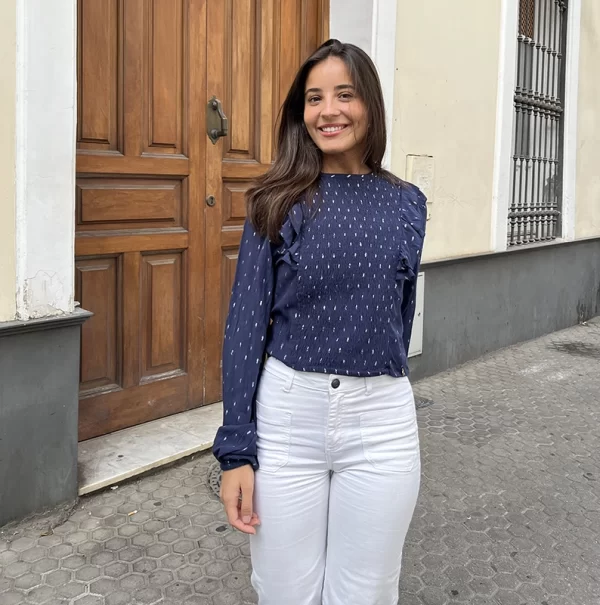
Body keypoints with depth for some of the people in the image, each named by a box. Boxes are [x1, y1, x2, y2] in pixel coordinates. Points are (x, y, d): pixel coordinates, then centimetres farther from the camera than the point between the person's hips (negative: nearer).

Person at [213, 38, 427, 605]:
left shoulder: (406, 204, 4)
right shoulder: (279, 201, -2)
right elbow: (246, 321, -4)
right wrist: (236, 450, -8)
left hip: (381, 421, 2)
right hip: (286, 414, -1)